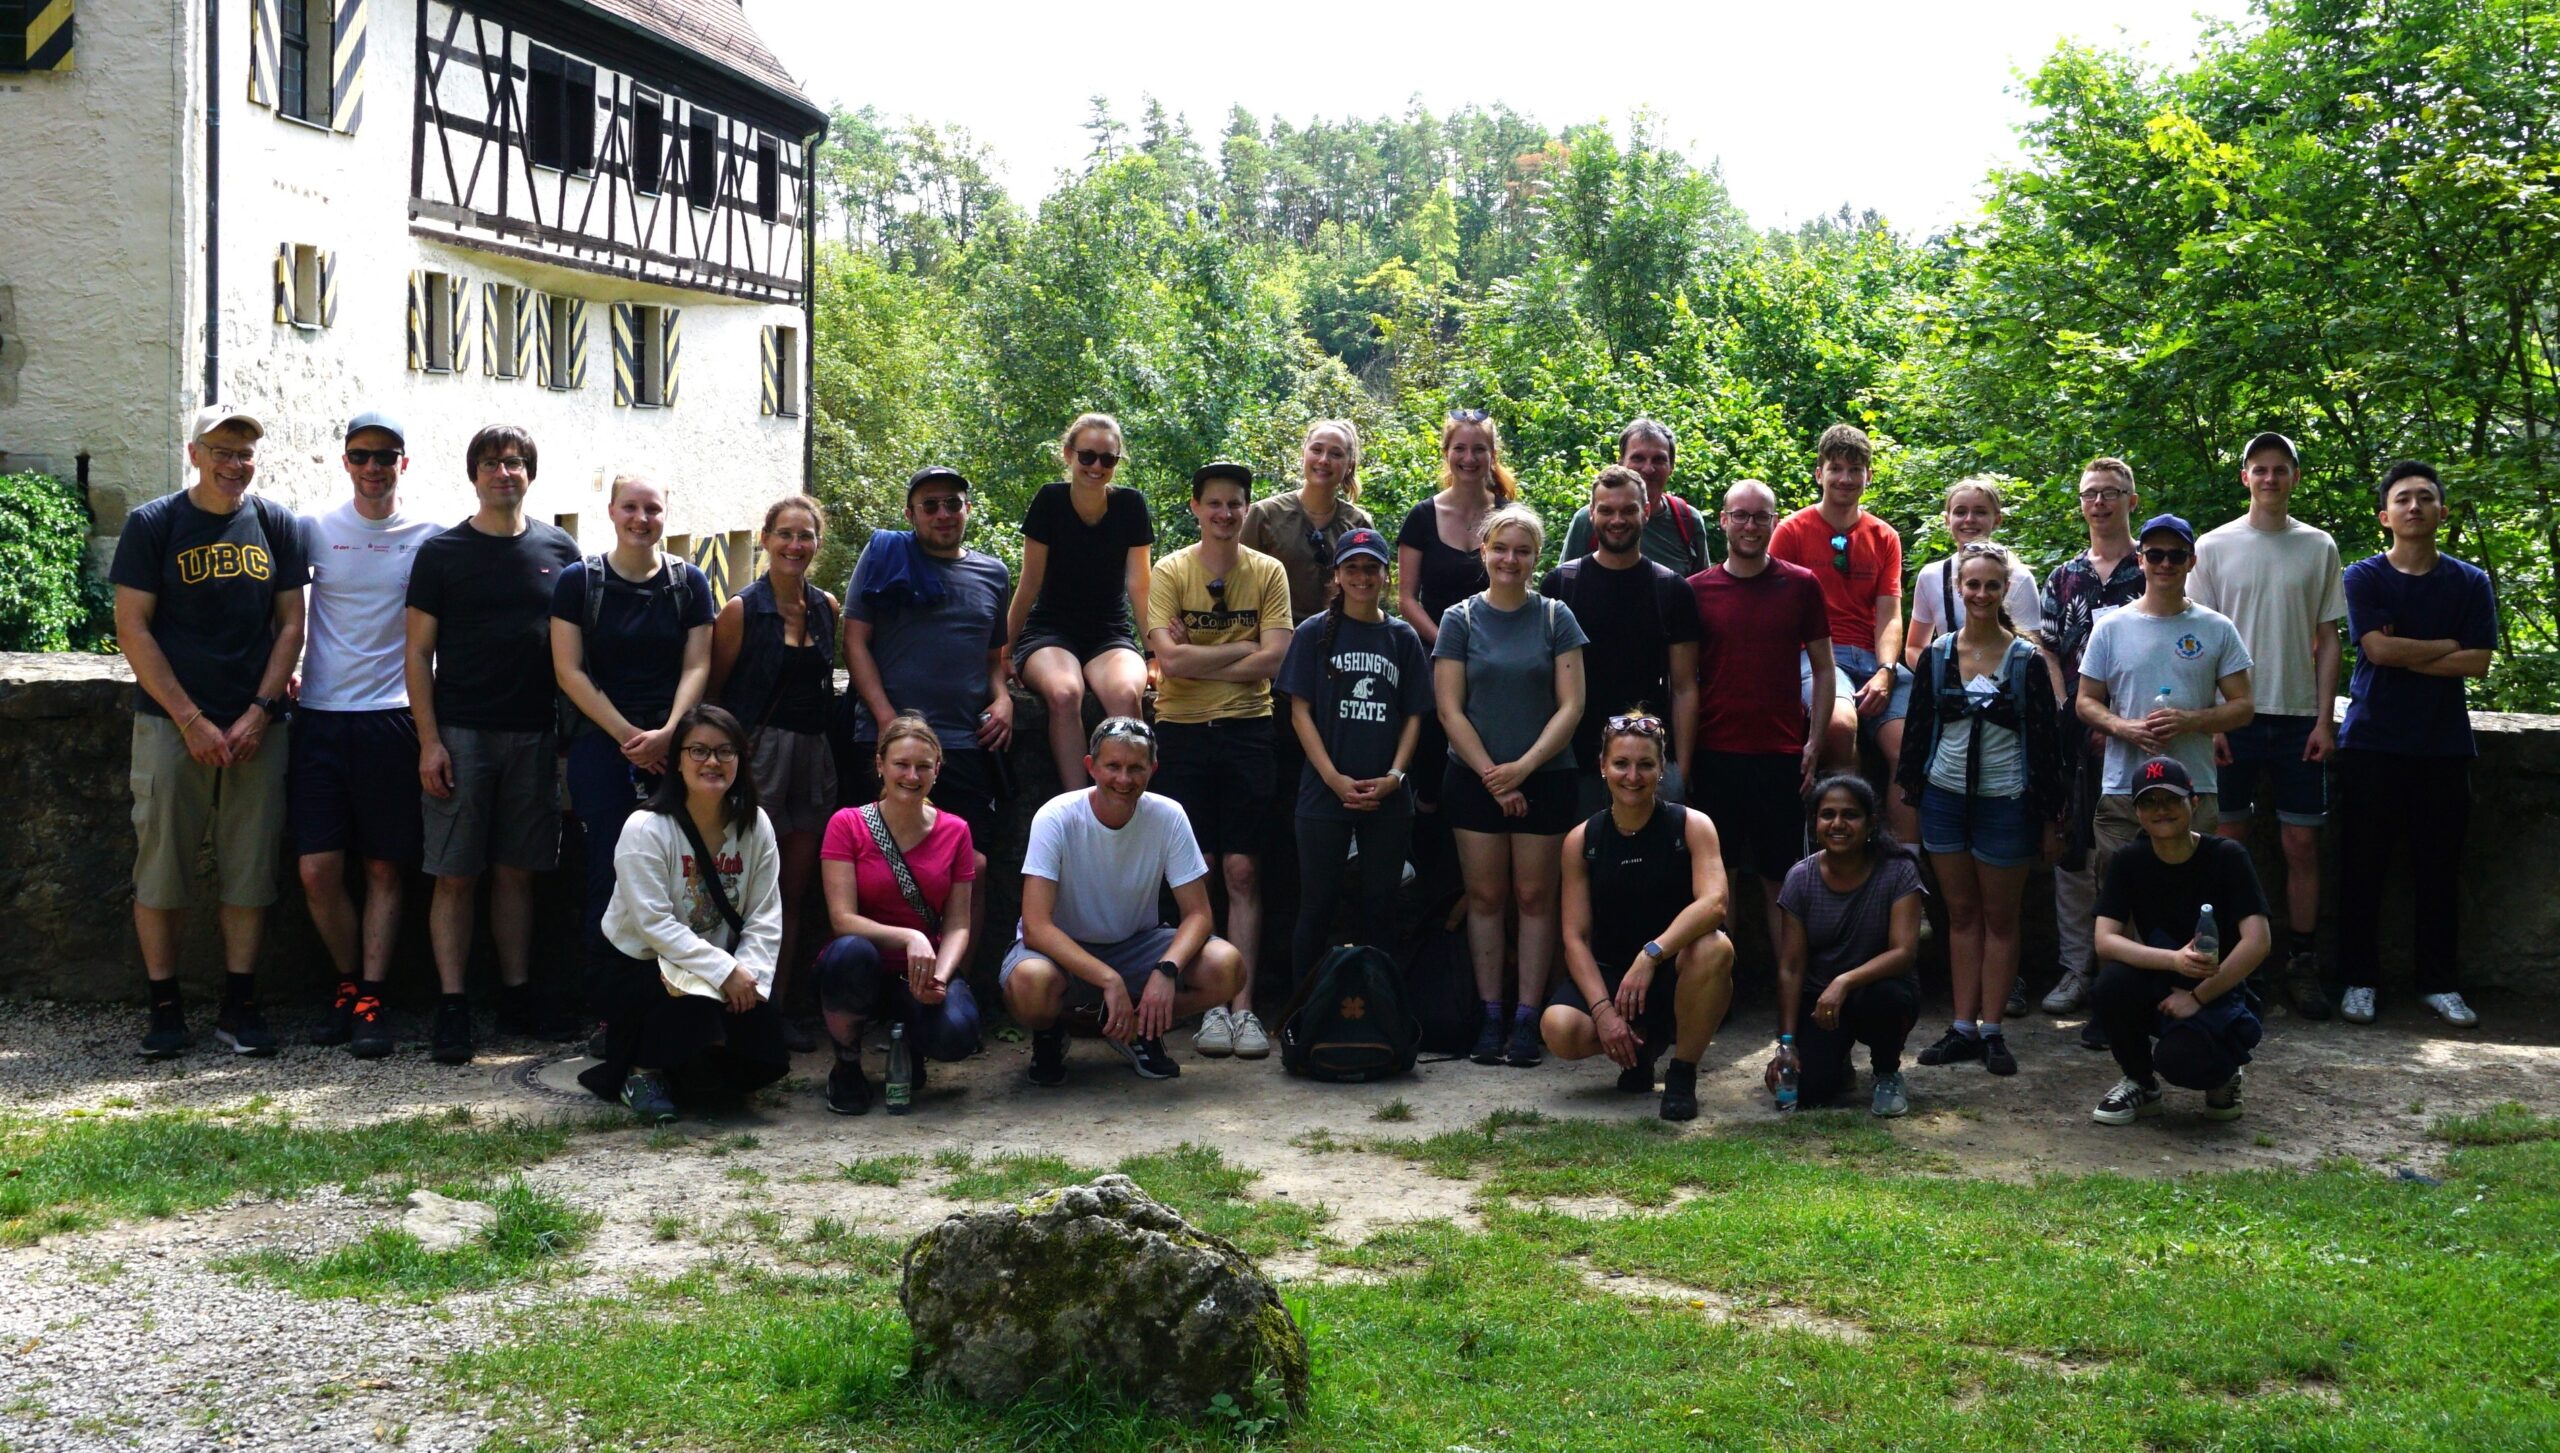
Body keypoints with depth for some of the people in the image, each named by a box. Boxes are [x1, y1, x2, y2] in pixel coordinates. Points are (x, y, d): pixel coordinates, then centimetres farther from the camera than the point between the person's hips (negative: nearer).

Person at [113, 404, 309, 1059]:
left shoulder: (276, 524, 8)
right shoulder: (153, 525, 0)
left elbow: (291, 624, 8)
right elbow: (132, 629, -3)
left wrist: (260, 712, -4)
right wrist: (191, 721, -10)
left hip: (257, 727, 2)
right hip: (170, 722, -2)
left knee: (250, 872, 3)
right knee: (161, 869, -1)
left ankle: (239, 1006, 11)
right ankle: (164, 1009, 9)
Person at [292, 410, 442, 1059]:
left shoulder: (431, 537, 3)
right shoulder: (315, 531, 6)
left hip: (392, 718, -1)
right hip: (321, 717, 1)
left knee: (386, 867, 1)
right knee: (318, 870, -3)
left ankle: (370, 999, 7)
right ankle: (349, 982, 16)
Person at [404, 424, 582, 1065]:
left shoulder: (558, 550, 9)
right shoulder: (442, 552, 2)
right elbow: (418, 652, 0)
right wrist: (429, 740, -8)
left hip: (533, 734, 3)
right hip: (460, 733, -2)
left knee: (516, 872, 9)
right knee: (455, 875, -2)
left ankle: (517, 999, 16)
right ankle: (452, 1007, 1)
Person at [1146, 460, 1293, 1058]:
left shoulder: (1267, 572, 4)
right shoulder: (1169, 572, 1)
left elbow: (1272, 659, -7)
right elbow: (1169, 656, -12)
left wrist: (1197, 659, -9)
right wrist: (1240, 649, -7)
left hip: (1247, 730, 1)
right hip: (1182, 732, 0)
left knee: (1242, 872, 0)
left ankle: (1243, 1006, 2)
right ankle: (1210, 1005, 7)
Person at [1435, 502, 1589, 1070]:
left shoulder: (1555, 618, 3)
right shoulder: (1460, 619, 3)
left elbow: (1570, 706, -2)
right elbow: (1450, 709, -1)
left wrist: (1522, 767, -12)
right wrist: (1492, 776, -8)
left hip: (1545, 777, 0)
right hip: (1474, 778, 0)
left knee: (1535, 896, 1)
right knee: (1485, 896, 3)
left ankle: (1527, 1018, 6)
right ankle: (1490, 1017, 8)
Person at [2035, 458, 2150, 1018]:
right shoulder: (2064, 578, 16)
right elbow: (2049, 654, 12)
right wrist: (2075, 714, -3)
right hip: (2075, 733, 3)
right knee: (2072, 848, 4)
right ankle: (2077, 969, 10)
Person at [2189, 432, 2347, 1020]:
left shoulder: (2319, 547, 7)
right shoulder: (2215, 546, 4)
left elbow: (2327, 641, 7)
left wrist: (2324, 718, -2)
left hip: (2299, 718, 1)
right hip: (2233, 716, -1)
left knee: (2302, 843, 1)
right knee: (2229, 841, 2)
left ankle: (2302, 965, 9)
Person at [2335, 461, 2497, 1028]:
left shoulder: (2471, 582, 7)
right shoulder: (2364, 577, 1)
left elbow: (2478, 662, -4)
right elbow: (2379, 648, -12)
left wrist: (2406, 655, -10)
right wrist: (2446, 646, -5)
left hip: (2444, 746, 2)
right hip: (2371, 742, -1)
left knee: (2439, 868, 5)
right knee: (2362, 865, 1)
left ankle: (2440, 982, 15)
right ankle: (2359, 980, 10)